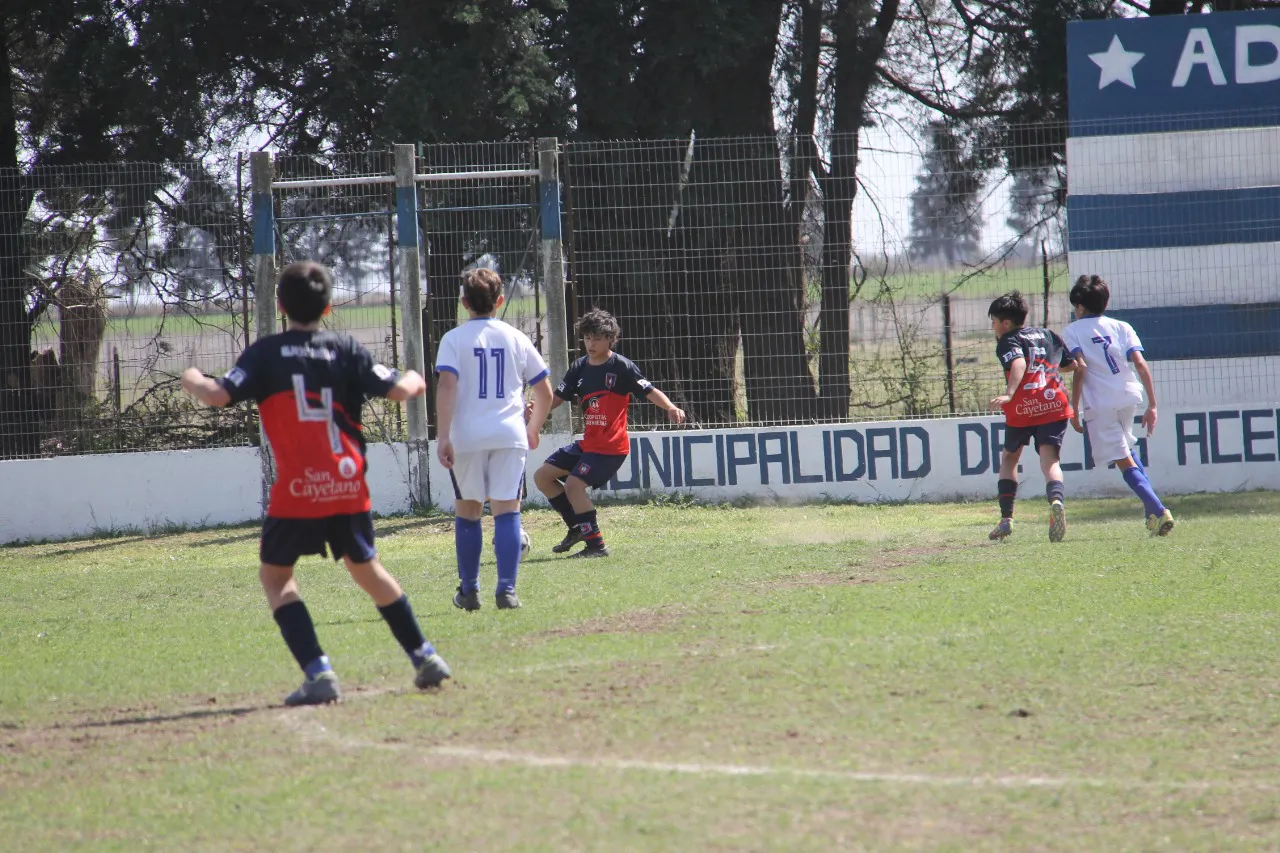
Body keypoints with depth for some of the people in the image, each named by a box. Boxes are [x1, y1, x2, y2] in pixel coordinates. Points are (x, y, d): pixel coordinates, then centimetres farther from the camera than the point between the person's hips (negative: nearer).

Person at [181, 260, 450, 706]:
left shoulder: (266, 353, -1)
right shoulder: (344, 348, 5)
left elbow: (218, 395, -9)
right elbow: (398, 390, 0)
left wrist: (192, 381, 14)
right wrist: (414, 380, 25)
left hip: (297, 490, -3)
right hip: (347, 485, 3)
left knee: (275, 577, 11)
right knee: (366, 568, 23)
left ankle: (318, 673, -5)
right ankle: (424, 657, 24)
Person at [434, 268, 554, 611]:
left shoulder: (454, 339, 1)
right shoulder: (516, 339, 9)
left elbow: (446, 386, -12)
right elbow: (545, 392, 13)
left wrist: (443, 436, -14)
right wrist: (533, 429, 29)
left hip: (467, 438, -1)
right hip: (510, 435, 1)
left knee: (467, 511, 13)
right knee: (506, 511, -2)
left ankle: (469, 590, 18)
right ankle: (506, 589, -13)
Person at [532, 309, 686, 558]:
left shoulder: (622, 367, -11)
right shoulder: (580, 368, 8)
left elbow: (650, 391, -17)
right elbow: (557, 398, 8)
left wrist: (671, 408, -36)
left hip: (611, 447, -8)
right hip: (587, 442, 8)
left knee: (573, 484, -20)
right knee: (542, 476, 7)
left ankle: (596, 545, -12)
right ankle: (577, 527, 16)